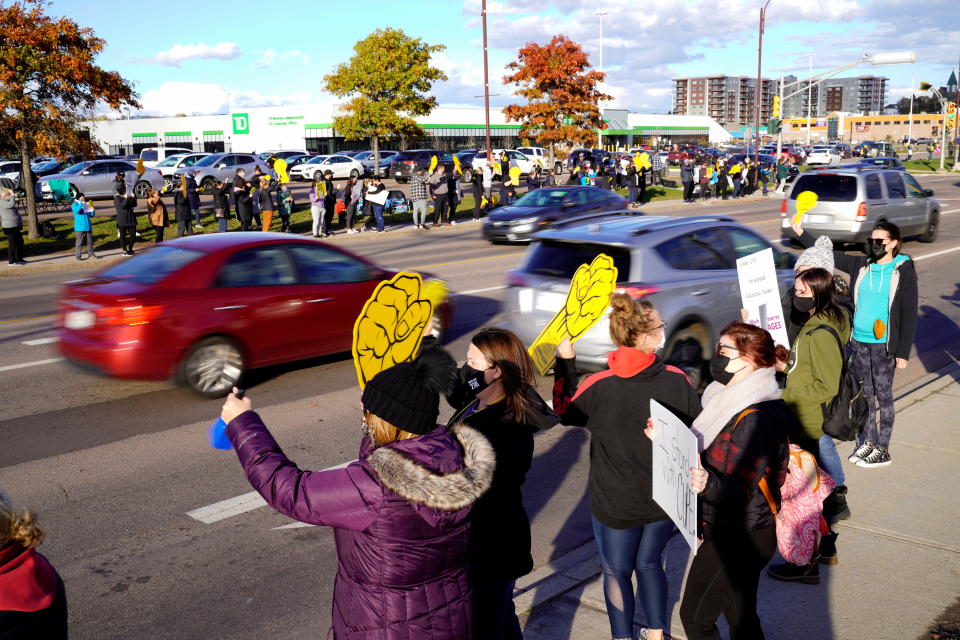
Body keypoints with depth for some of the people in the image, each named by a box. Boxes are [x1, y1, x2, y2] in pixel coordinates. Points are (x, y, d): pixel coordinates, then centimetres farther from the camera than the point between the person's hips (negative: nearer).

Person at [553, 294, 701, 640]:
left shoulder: (599, 386, -19)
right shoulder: (677, 380, -16)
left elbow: (564, 412, 2)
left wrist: (565, 363, 5)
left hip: (616, 504, -2)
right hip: (666, 499, 3)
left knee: (616, 572, 17)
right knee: (649, 562, 24)